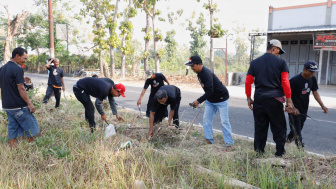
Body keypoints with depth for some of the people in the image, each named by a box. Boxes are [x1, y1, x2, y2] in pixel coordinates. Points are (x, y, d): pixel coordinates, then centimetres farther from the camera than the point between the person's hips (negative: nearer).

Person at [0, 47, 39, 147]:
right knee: (30, 124, 5)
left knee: (13, 126, 14)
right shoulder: (17, 69, -16)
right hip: (18, 106, -8)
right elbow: (21, 88, -19)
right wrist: (29, 103, -17)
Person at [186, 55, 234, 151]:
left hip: (221, 99, -10)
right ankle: (209, 139, 19)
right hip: (210, 100, 10)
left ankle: (229, 144, 0)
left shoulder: (206, 73, -28)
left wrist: (199, 101, -35)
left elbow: (210, 91, -33)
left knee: (224, 121, -7)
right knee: (206, 118, 8)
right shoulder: (199, 73, 2)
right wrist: (204, 99, 16)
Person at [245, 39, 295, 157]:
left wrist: (248, 98, 12)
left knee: (260, 128, 10)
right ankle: (280, 154, 11)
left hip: (259, 100, 3)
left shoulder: (254, 63, 7)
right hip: (275, 100, -3)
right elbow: (285, 83, -5)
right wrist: (289, 101, -1)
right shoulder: (281, 62, -1)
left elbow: (248, 82, 5)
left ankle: (259, 153, 16)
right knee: (279, 128, 8)